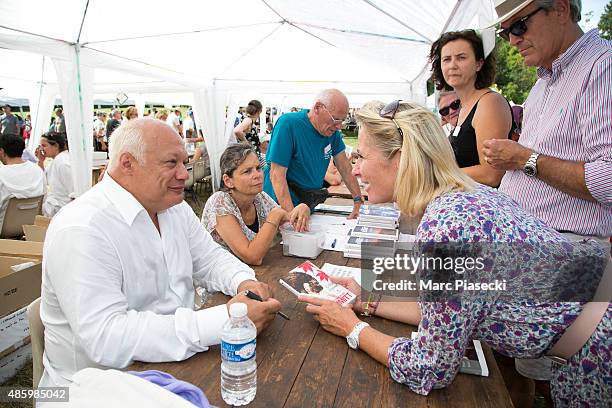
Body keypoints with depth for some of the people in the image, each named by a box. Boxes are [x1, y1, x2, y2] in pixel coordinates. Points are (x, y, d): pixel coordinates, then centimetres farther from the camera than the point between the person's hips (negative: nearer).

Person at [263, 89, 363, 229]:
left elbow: (345, 167, 7)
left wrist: (358, 201, -1)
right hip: (281, 203, -6)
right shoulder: (288, 123, -19)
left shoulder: (332, 129, 2)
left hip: (309, 204, 6)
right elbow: (277, 174, -24)